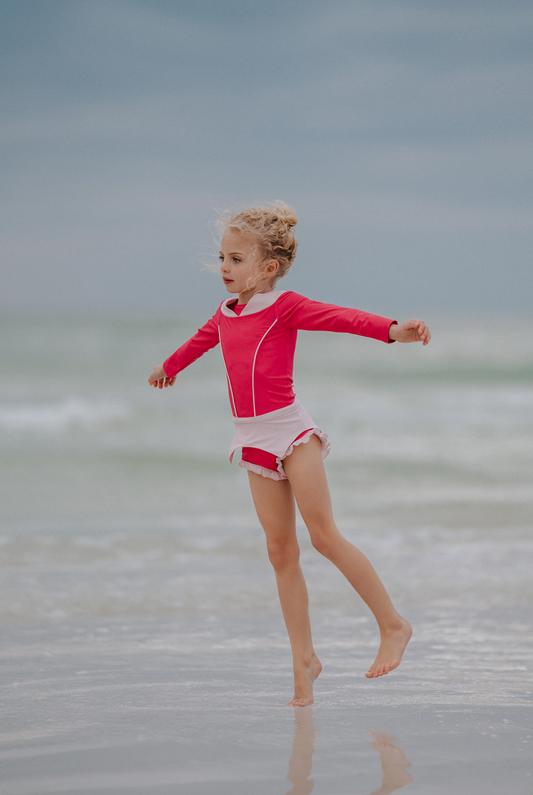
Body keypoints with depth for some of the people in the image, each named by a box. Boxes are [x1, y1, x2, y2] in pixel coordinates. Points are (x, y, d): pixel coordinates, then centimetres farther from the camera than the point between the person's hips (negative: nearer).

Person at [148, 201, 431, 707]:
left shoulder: (286, 307, -6)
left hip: (291, 430, -6)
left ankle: (393, 624, -2)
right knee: (281, 550, 3)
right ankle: (304, 658, 5)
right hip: (254, 442, 6)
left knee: (323, 535, -12)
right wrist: (168, 367, 57)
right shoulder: (225, 315, 14)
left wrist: (393, 331, -39)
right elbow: (199, 341, 36)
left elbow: (342, 318, -22)